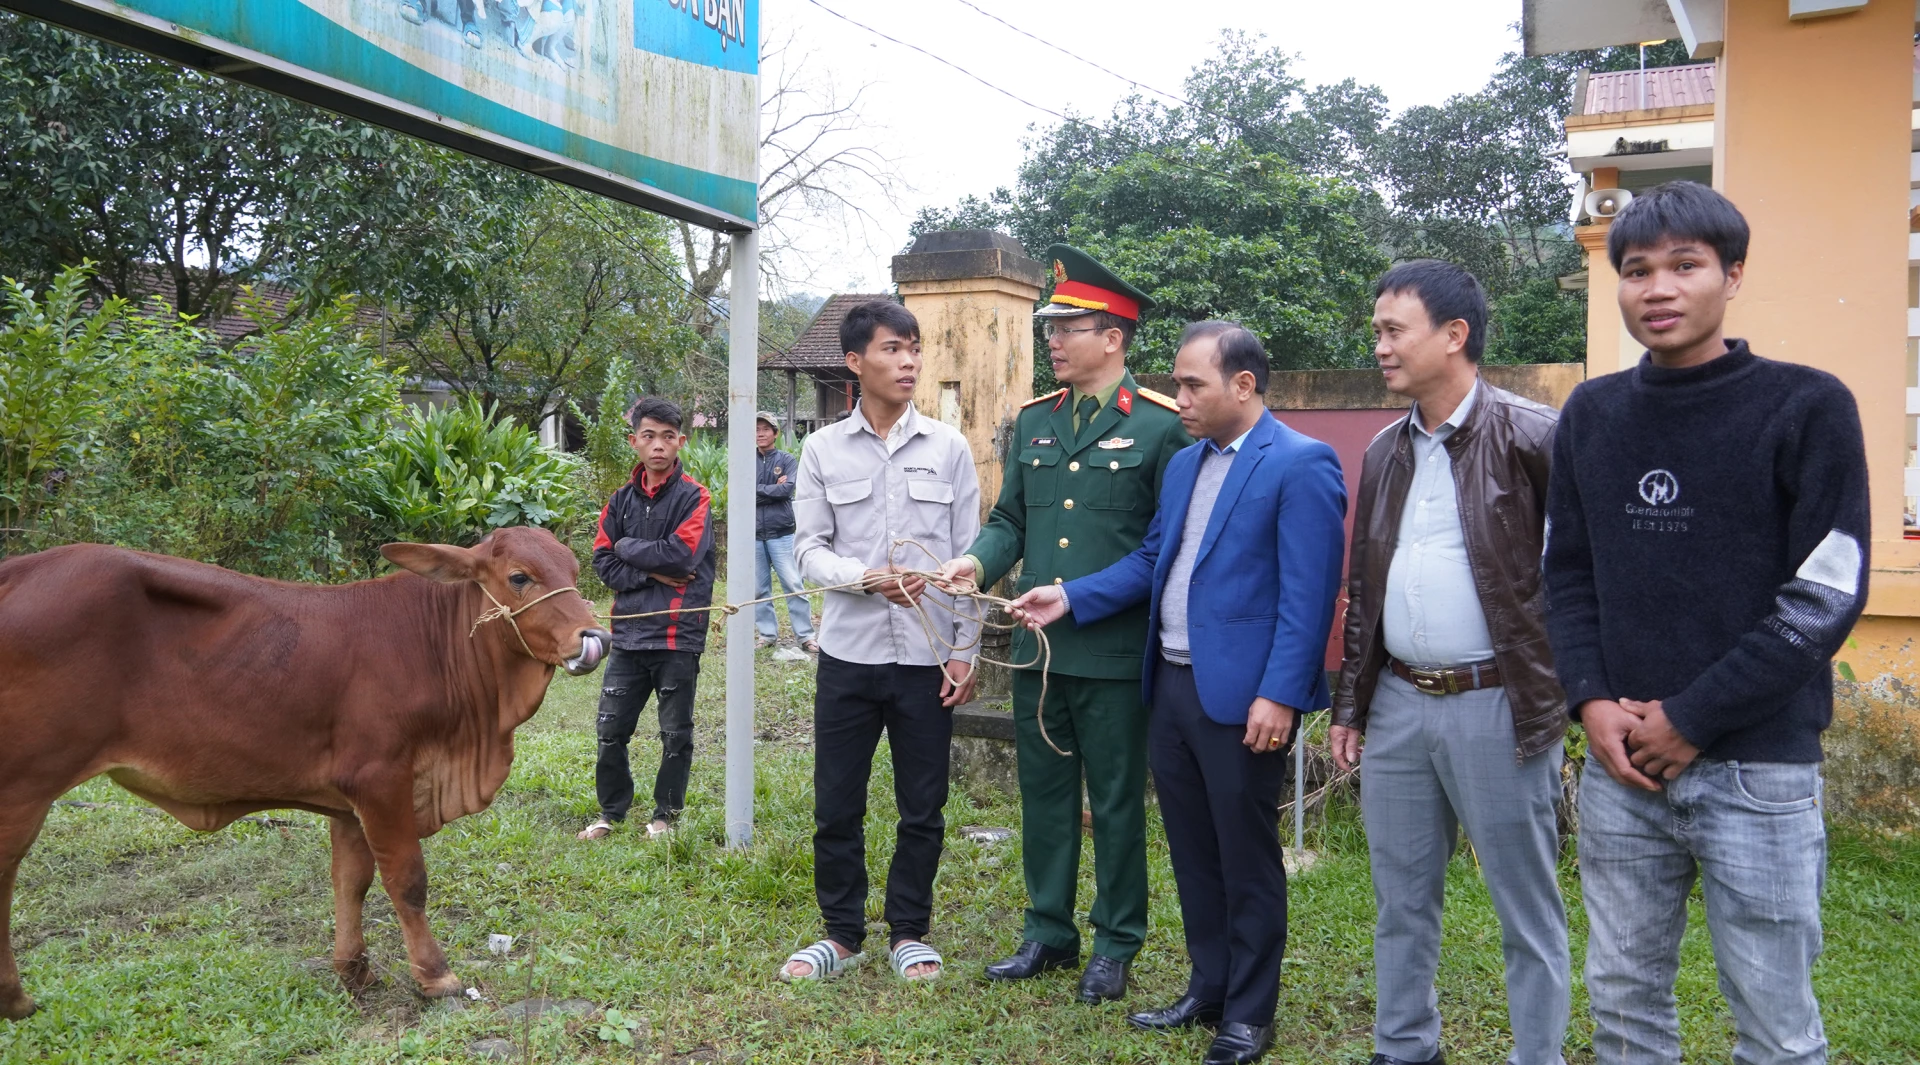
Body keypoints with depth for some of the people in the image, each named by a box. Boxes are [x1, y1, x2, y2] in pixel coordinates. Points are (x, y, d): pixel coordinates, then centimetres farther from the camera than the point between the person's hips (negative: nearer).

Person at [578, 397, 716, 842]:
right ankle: (611, 811, 27)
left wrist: (628, 547, -6)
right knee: (611, 729, 9)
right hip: (629, 633, 4)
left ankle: (666, 814, 24)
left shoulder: (694, 497, -5)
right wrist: (651, 573, -11)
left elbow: (682, 555, -18)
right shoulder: (622, 499, 9)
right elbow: (603, 562, 3)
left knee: (675, 734, 7)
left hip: (678, 635, -4)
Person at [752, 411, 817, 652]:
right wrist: (773, 488, -8)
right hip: (754, 535, 3)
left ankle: (805, 636, -1)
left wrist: (757, 490, -6)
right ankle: (768, 634, 16)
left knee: (793, 585, -5)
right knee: (759, 589, 6)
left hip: (781, 534, -3)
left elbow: (786, 490, -11)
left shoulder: (787, 460, 4)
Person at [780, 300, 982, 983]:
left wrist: (965, 651, -2)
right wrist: (868, 578, -19)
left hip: (928, 657, 0)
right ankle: (841, 933, 26)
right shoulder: (824, 450, 2)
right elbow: (809, 549, 0)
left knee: (923, 807, 9)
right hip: (849, 652, 0)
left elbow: (968, 555, 2)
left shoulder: (948, 446, 2)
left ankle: (909, 932, 27)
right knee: (836, 804, 8)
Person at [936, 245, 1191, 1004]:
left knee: (1116, 804, 8)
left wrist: (1090, 598, -15)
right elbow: (1010, 520, 13)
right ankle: (1048, 933, 31)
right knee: (1044, 796, 15)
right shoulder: (1033, 422, 10)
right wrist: (979, 560, -7)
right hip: (1037, 649, 6)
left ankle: (1115, 946, 24)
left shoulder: (1160, 426, -7)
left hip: (1115, 652, -5)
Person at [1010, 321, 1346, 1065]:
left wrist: (1280, 695, -20)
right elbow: (1151, 561, 15)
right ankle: (1207, 989, 33)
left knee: (1246, 859, 6)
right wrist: (1071, 599, 4)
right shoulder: (1184, 464, 14)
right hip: (1172, 687, 8)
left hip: (1243, 697, -7)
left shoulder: (1300, 465, -12)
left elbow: (1308, 593, -16)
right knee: (1192, 853, 17)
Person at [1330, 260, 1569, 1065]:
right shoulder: (1385, 453, 10)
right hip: (1397, 704, 6)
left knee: (1527, 908, 8)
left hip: (1497, 705, -6)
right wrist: (1349, 705, 14)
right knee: (1401, 900, 17)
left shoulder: (1529, 435, -10)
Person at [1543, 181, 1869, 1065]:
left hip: (1758, 768, -4)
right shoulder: (1591, 414, 8)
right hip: (1619, 763, 4)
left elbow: (1827, 595, -9)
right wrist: (1591, 700, -4)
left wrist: (1691, 719, -12)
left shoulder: (1807, 407, -5)